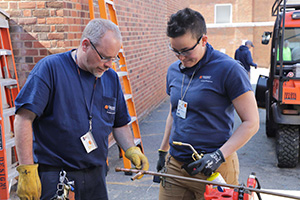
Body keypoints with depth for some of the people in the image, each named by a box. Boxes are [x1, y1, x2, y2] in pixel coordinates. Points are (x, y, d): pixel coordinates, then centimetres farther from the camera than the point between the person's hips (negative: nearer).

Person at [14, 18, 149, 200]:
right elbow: (24, 118, -15)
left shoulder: (111, 78, 7)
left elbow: (120, 124, 16)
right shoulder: (50, 67, -11)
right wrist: (27, 170, -19)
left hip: (96, 176, 5)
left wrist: (130, 149, -2)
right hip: (54, 177, -5)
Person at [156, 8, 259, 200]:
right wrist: (163, 151, 20)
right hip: (175, 165, 6)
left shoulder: (228, 69, -13)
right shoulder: (173, 70, 7)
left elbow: (251, 122, -12)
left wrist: (220, 155, -19)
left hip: (214, 170, -5)